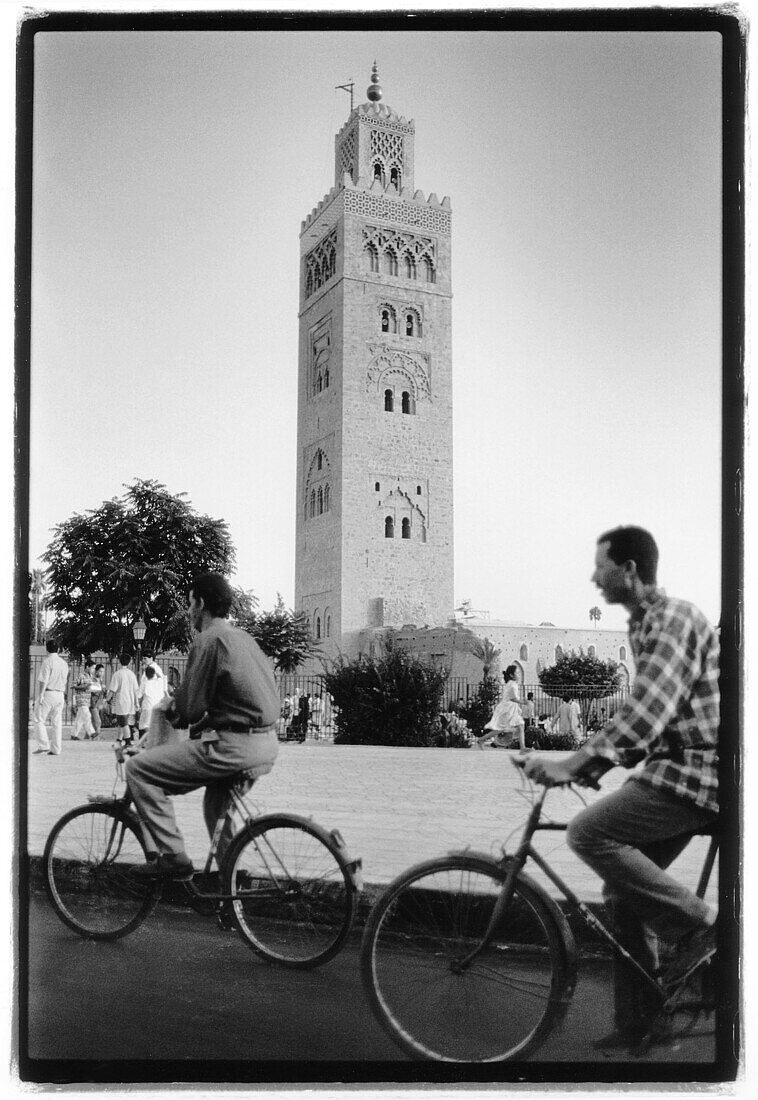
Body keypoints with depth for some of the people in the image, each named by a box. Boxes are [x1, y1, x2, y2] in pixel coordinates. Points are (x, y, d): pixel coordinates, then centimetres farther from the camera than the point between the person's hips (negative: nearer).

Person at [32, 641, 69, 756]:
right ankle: (56, 749, 6)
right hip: (60, 695, 7)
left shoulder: (47, 662, -10)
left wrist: (40, 695, -15)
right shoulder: (64, 663, 12)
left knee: (39, 720, 2)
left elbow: (44, 680, -16)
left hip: (48, 693, -7)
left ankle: (44, 746, -7)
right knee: (56, 722, 7)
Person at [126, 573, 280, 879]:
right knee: (215, 803, 33)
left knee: (138, 768, -2)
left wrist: (168, 708, 11)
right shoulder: (244, 638, 17)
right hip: (268, 745, 9)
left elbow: (191, 708, -11)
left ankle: (173, 857, -1)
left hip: (234, 746, -9)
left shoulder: (208, 640, -10)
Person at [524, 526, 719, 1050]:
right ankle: (639, 1023, 17)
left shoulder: (673, 619, -14)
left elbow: (646, 710, -27)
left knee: (589, 832, -20)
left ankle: (697, 923, -8)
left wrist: (572, 764, -32)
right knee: (625, 889, 8)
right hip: (679, 769, 10)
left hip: (695, 770, -10)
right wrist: (592, 762, 14)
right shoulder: (648, 623, 17)